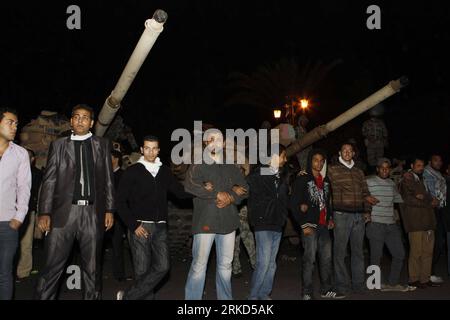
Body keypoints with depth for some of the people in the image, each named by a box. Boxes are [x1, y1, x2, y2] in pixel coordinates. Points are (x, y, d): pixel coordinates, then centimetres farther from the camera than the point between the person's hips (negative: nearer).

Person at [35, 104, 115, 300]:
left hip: (93, 213, 1)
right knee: (52, 267, -2)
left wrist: (109, 210, 3)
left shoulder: (102, 145, 13)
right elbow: (49, 181, 4)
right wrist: (44, 213, -4)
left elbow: (108, 180, 10)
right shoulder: (58, 145, 10)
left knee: (92, 267, 8)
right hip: (64, 212, -1)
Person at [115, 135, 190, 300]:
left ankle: (128, 296, 2)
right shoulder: (132, 172, 1)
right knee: (142, 270, -3)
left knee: (162, 267, -8)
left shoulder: (164, 171, 12)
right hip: (140, 227, -3)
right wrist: (133, 225, -9)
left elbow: (180, 191, 10)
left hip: (160, 227, 3)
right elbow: (120, 201, -1)